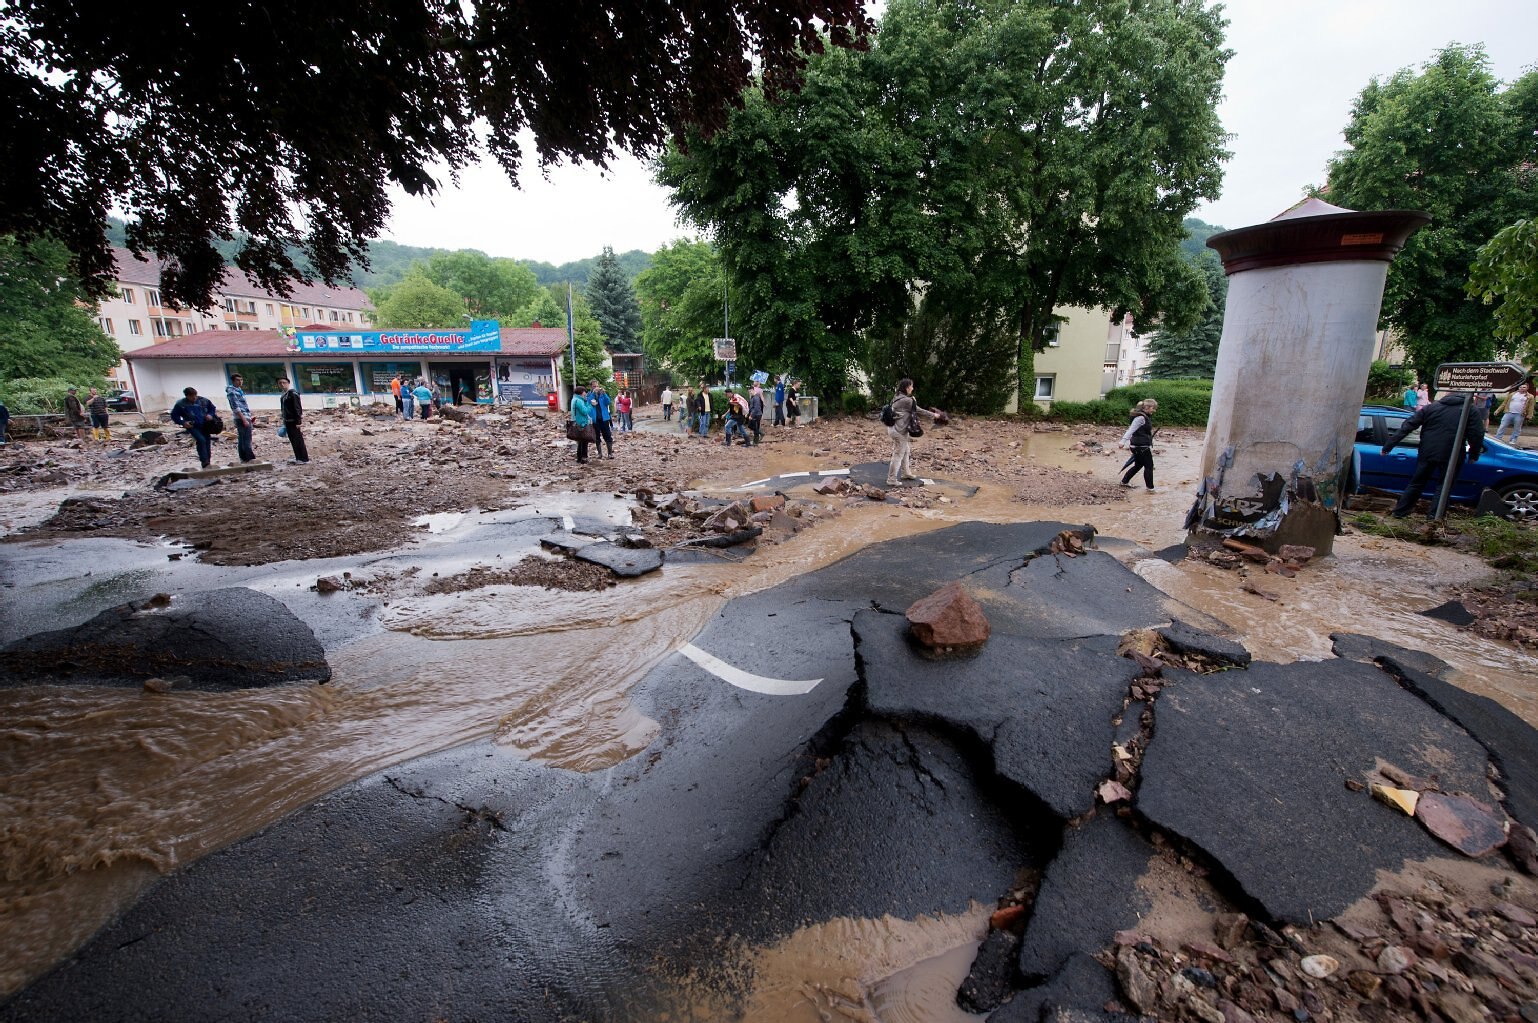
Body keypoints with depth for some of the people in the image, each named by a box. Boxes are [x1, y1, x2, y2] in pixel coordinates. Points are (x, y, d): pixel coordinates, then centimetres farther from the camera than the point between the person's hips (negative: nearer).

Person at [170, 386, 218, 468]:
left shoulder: (203, 401, 2)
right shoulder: (180, 404, -4)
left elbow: (212, 408, 18)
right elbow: (174, 416, 4)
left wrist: (210, 415, -2)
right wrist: (182, 422, -12)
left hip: (204, 425, 4)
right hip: (192, 426, -4)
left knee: (207, 442, 6)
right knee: (201, 440, -24)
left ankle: (208, 462, 19)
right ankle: (204, 462, -24)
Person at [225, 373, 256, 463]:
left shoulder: (239, 390, 18)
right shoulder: (232, 391, -9)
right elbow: (235, 407, -16)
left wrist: (248, 418, 20)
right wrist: (244, 419, -21)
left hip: (245, 417, 10)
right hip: (241, 418, -9)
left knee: (242, 440, 11)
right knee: (246, 440, -13)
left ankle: (244, 458, 14)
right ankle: (251, 458, -16)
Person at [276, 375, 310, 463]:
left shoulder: (293, 393, -12)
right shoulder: (283, 395, 13)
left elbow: (298, 408, -17)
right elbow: (284, 409, 20)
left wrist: (298, 422, -21)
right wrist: (285, 422, 20)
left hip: (294, 421, -8)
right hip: (288, 422, 8)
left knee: (298, 440, -6)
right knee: (293, 441, 10)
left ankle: (305, 459, -3)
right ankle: (298, 458, 16)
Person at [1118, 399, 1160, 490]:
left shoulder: (1146, 417, 13)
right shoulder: (1140, 418, -17)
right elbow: (1131, 430, -24)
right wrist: (1123, 441, -32)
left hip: (1140, 446, 10)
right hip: (1141, 446, -10)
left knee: (1138, 465, 20)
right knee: (1149, 466, -1)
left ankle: (1124, 481, 29)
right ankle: (1150, 487, 8)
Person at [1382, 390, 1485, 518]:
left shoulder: (1430, 407, 7)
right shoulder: (1471, 411, 4)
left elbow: (1406, 426, 1)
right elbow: (1477, 435, -2)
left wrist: (1388, 446, 0)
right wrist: (1474, 455, 10)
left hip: (1427, 453, 1)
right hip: (1451, 456, -1)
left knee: (1416, 483, 13)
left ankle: (1399, 511, 15)